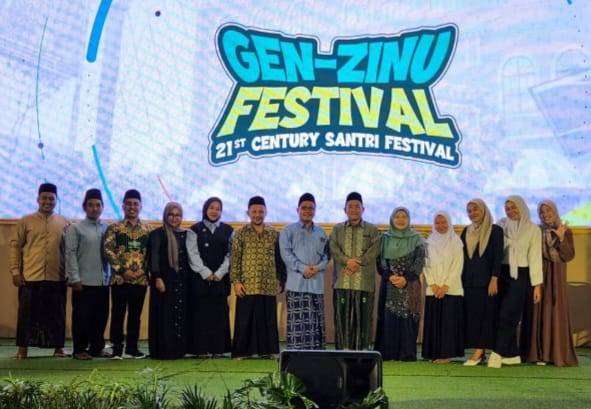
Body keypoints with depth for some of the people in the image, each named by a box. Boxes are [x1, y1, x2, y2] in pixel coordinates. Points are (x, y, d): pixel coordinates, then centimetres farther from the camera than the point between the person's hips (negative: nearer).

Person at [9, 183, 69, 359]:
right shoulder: (26, 221, 4)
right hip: (30, 277, -1)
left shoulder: (63, 223, 9)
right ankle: (23, 348, 12)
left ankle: (58, 347, 16)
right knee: (27, 314, 3)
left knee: (57, 314, 6)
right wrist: (15, 271, -3)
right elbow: (14, 246, 4)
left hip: (57, 278, 1)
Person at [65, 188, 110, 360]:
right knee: (82, 317, 1)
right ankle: (80, 349, 10)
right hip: (83, 282, -3)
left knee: (101, 317, 7)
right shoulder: (75, 228, 1)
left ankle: (96, 348, 18)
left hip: (103, 282, 4)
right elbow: (70, 254, -4)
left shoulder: (107, 229, 10)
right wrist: (75, 279, -9)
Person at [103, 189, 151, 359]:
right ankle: (117, 349, 6)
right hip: (120, 279, -3)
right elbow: (108, 250, -6)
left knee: (135, 315, 8)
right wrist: (122, 270, -12)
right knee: (118, 314, 0)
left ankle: (132, 348, 16)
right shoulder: (114, 228, 1)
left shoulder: (147, 229, 10)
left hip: (141, 279, 3)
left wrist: (144, 269, -5)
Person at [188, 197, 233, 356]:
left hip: (221, 277, 1)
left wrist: (219, 273, -7)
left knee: (219, 312, 0)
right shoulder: (195, 229, 6)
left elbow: (230, 254, 4)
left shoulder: (227, 230, 10)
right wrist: (206, 273, -10)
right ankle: (201, 348, -1)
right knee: (201, 313, -3)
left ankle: (218, 348, 4)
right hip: (200, 278, -1)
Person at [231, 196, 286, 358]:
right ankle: (242, 351, 9)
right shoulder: (241, 234, 2)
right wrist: (236, 281, -8)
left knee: (268, 319, 5)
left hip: (269, 286, 2)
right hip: (247, 285, -2)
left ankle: (266, 350, 14)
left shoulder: (274, 234, 9)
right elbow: (235, 259, 0)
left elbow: (279, 260, 12)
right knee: (245, 319, 1)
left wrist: (281, 280, 7)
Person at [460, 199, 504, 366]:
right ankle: (480, 353, 7)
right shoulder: (466, 231, 15)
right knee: (470, 315, 2)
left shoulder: (495, 230, -2)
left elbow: (498, 256, -7)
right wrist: (459, 278, 9)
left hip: (486, 280, -5)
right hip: (468, 281, 5)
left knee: (484, 314, -6)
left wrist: (494, 279, -15)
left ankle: (478, 352, -8)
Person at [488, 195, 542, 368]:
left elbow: (535, 257, -2)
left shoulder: (533, 229, 0)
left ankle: (498, 353, -11)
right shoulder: (501, 226, 8)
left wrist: (537, 284, -6)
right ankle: (513, 354, 11)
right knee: (503, 315, 3)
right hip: (502, 274, 3)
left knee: (507, 315, -10)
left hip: (520, 275, -3)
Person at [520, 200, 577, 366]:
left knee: (556, 312, -3)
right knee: (538, 312, -1)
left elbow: (569, 256, -5)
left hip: (556, 277, -2)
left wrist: (561, 238, -16)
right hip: (538, 275, 2)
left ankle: (557, 353, 1)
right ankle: (539, 353, 2)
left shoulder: (565, 231, 4)